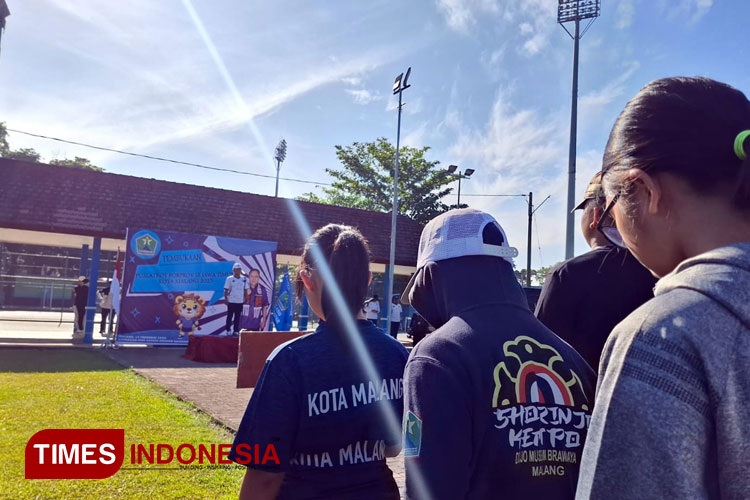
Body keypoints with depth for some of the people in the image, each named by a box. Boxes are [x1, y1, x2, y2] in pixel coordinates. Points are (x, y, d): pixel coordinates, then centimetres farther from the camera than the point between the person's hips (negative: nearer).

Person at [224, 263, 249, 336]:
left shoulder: (244, 279, 6)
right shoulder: (229, 279, -1)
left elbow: (246, 290, 9)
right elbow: (226, 290, -1)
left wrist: (246, 300, 4)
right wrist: (226, 299, -7)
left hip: (240, 301, 2)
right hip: (231, 301, -2)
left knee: (237, 317, 6)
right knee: (230, 316, 3)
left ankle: (236, 331, 11)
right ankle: (228, 330, 9)